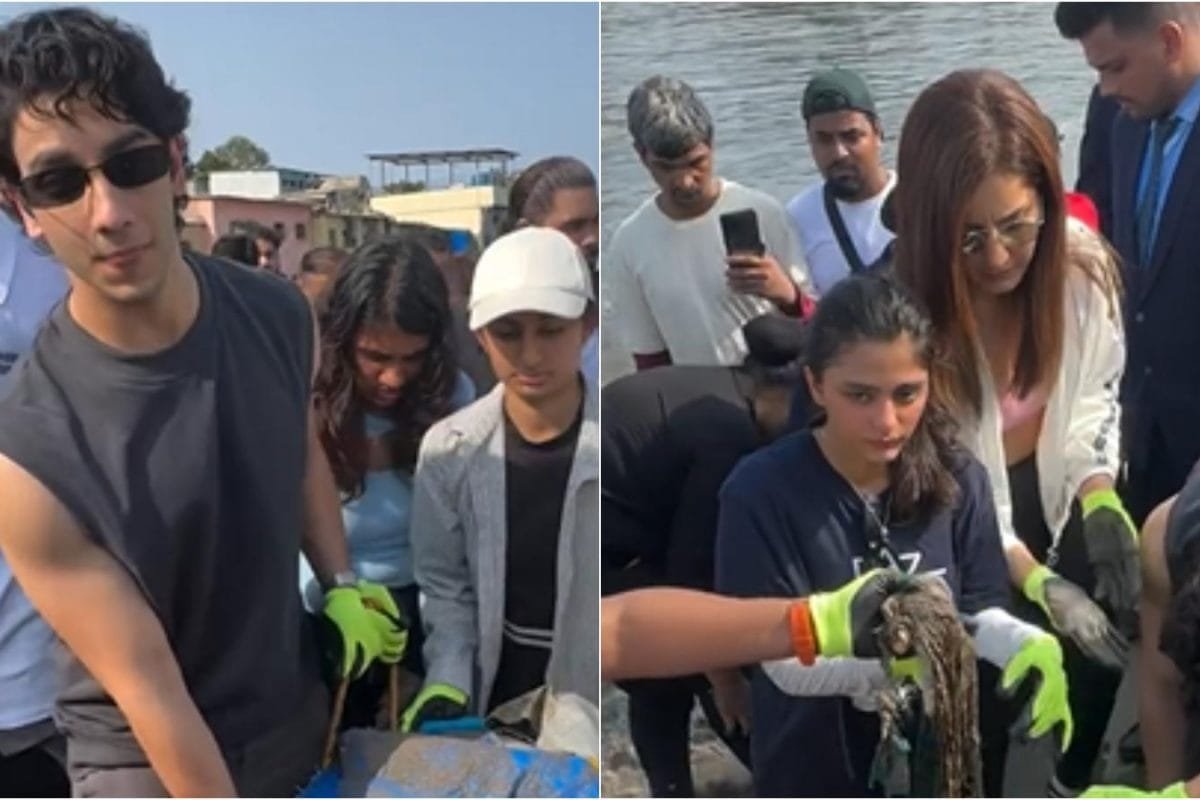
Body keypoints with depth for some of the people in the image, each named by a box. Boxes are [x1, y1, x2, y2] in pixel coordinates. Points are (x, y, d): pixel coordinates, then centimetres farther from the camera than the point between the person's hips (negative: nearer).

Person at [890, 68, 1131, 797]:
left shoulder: (1082, 260, -16)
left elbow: (1094, 394, -3)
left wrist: (1100, 501, -19)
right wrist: (1037, 583, -25)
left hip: (1051, 486, 4)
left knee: (1104, 641, 3)